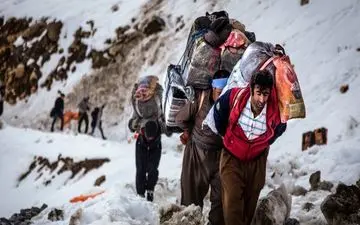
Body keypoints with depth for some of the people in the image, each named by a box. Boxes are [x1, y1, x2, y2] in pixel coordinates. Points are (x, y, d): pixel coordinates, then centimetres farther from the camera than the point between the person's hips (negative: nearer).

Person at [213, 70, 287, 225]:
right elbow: (218, 109, -1)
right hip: (232, 156, -1)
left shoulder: (275, 111, -22)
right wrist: (223, 133, 10)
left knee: (249, 205, 13)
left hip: (256, 160, 1)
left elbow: (279, 129, 4)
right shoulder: (235, 96, -25)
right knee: (232, 202, -13)